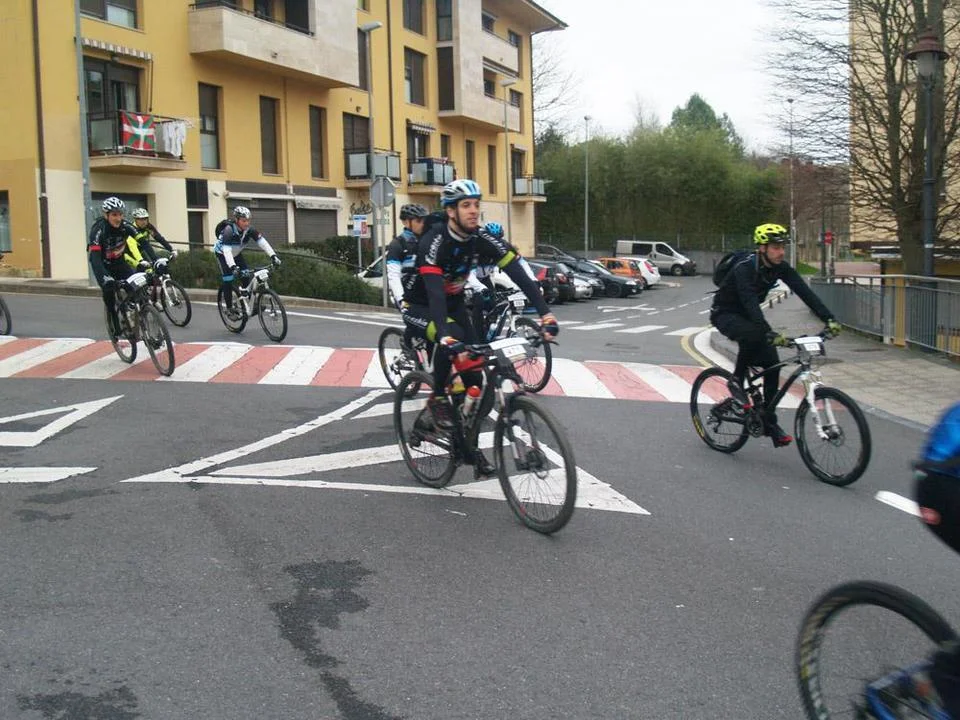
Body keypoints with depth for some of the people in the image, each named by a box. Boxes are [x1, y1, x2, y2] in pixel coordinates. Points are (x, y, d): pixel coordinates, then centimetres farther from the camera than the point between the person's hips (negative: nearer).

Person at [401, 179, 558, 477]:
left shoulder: (482, 239, -15)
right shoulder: (433, 242, -30)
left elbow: (519, 275, -22)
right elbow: (434, 292, -42)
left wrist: (545, 313, -35)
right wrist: (446, 335, -57)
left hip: (454, 304, 5)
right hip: (420, 308, -5)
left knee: (473, 371, -7)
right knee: (452, 339, -37)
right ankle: (437, 398, -13)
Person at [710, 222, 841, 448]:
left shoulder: (780, 267, -11)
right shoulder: (744, 269, -31)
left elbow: (805, 292, -18)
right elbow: (751, 304, -43)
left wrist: (829, 319, -30)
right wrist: (771, 334, -55)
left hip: (747, 315, 7)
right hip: (724, 314, -7)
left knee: (772, 363, -7)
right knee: (753, 335, -38)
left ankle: (769, 422, 3)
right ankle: (737, 380, -13)